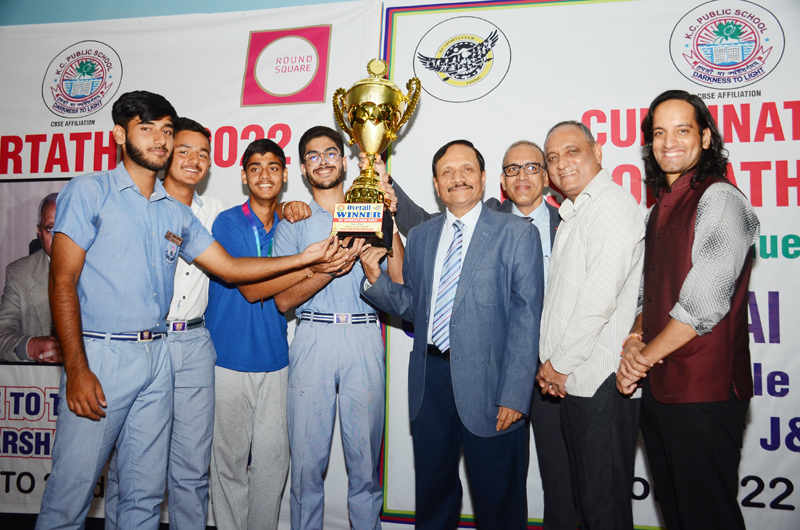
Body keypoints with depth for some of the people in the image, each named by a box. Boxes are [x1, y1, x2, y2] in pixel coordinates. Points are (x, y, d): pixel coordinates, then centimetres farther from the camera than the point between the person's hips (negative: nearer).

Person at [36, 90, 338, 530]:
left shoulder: (177, 214, 14)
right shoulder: (89, 191, -2)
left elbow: (229, 267, 13)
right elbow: (63, 281, -7)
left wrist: (304, 258, 5)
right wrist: (76, 369, -14)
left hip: (157, 357, 5)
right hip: (99, 356, -5)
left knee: (145, 492, 12)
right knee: (70, 493, 1)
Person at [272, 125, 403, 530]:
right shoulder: (293, 223, 12)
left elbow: (400, 280, 2)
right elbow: (283, 300, 1)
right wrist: (329, 269, -13)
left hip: (364, 338, 1)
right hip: (313, 339, 0)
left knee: (365, 453, 5)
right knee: (307, 454, 4)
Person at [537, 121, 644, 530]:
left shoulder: (612, 205, -12)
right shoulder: (572, 214, 19)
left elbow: (600, 299, -21)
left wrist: (560, 363, -12)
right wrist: (553, 364, 8)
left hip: (600, 382, -9)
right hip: (571, 380, 9)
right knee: (583, 495, 19)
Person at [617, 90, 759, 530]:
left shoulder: (719, 199, -12)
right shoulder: (661, 208, 14)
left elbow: (704, 305, -19)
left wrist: (645, 357, -9)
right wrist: (634, 339, -2)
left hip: (703, 394, -8)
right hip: (657, 390, 8)